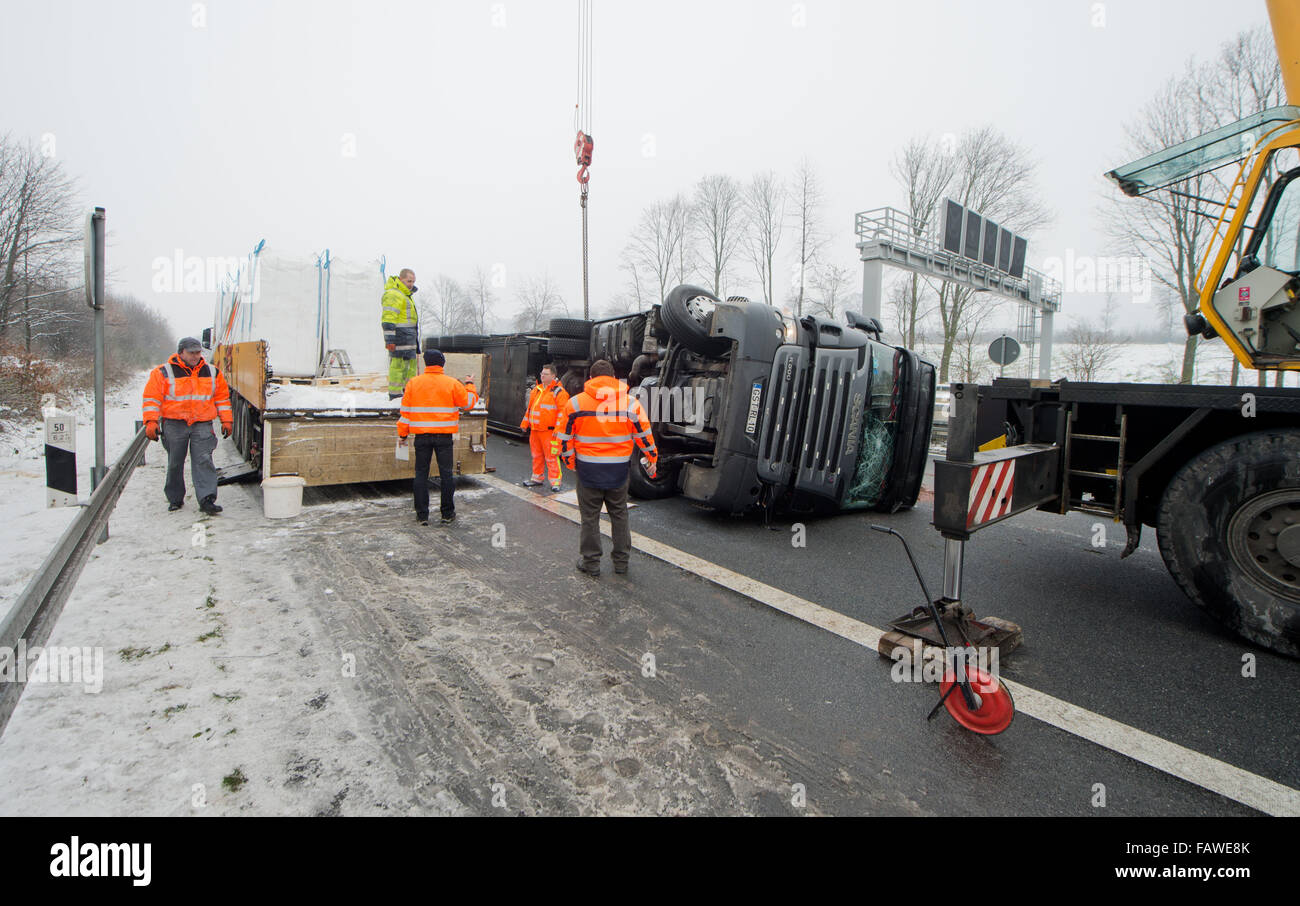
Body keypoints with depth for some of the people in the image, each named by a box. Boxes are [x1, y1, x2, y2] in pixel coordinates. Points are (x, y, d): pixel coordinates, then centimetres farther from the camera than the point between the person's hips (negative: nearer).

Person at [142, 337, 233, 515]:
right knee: (175, 463, 8)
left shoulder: (212, 373, 10)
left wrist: (226, 420, 11)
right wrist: (151, 421, -8)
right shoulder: (163, 373, 2)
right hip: (174, 425, -1)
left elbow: (222, 398, 16)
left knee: (204, 461, -11)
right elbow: (152, 399, 1)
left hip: (202, 425, 1)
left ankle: (207, 499, -15)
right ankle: (175, 499, 22)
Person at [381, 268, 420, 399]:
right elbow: (388, 319, -19)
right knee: (398, 363, -9)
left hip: (409, 337, 11)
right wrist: (389, 340, -24)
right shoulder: (393, 295, -13)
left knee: (411, 362, 15)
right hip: (399, 335, -10)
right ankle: (394, 394, -7)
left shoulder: (405, 294, 21)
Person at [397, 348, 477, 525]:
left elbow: (405, 411, 4)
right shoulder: (452, 383, -4)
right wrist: (469, 385, 24)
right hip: (444, 436, -1)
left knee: (421, 474, 9)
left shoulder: (413, 383, 2)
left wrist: (403, 433, 12)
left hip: (421, 436, 1)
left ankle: (422, 515, 11)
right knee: (446, 474, 7)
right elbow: (468, 403, 8)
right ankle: (448, 514, 12)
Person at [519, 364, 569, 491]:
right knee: (537, 455, 15)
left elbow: (563, 411, -13)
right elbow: (530, 408, 23)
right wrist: (525, 423, 22)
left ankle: (555, 481, 1)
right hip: (535, 429, 7)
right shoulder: (536, 389, 15)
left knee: (551, 457, -6)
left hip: (549, 431, -7)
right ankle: (537, 478, 27)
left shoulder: (558, 392, -9)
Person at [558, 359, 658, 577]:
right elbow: (644, 435, 2)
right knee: (619, 514, 15)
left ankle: (591, 562, 17)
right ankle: (621, 560, 23)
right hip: (618, 469, 1)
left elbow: (566, 437, 2)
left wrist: (569, 461, 15)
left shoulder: (576, 403, -3)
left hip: (588, 469, -1)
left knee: (590, 516, 10)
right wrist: (652, 459, 15)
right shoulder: (630, 402, -2)